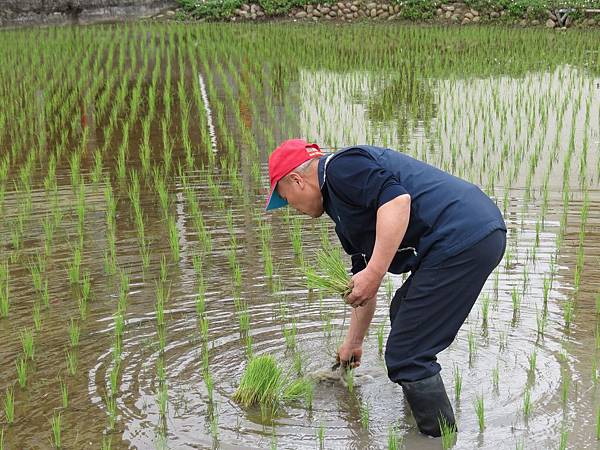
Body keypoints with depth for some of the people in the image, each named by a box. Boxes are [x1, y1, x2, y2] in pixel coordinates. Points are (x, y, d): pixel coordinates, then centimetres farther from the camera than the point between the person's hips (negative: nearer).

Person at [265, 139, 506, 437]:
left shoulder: (340, 167, -4)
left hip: (461, 240, -11)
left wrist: (373, 273, -19)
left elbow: (397, 199, -22)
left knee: (406, 355, -5)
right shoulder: (343, 212, 25)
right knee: (403, 313, 29)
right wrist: (353, 343, 43)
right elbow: (363, 291, 33)